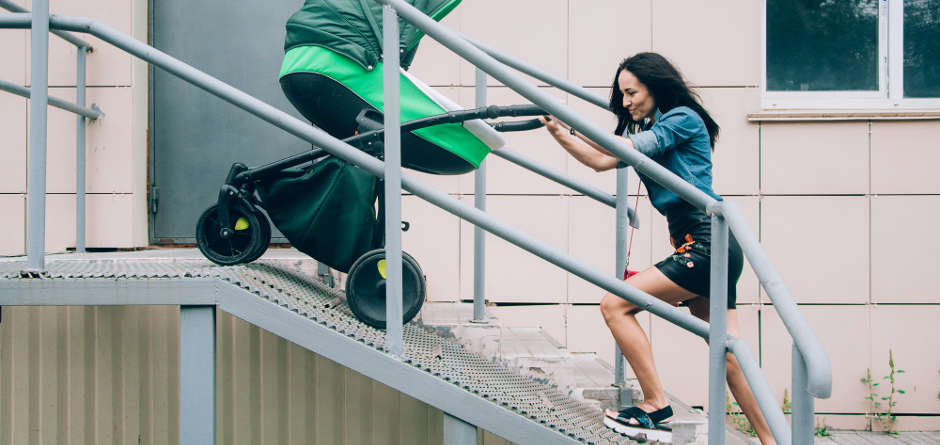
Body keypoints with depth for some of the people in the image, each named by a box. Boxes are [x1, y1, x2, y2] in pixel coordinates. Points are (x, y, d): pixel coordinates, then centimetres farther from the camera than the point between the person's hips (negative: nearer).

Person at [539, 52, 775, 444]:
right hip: (708, 249, 9)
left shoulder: (683, 118, -4)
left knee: (615, 305, -11)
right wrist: (560, 133, 9)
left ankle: (655, 405, -9)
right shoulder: (652, 132, 21)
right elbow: (603, 161, 16)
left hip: (706, 244, -9)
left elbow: (625, 148, -13)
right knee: (730, 356, 7)